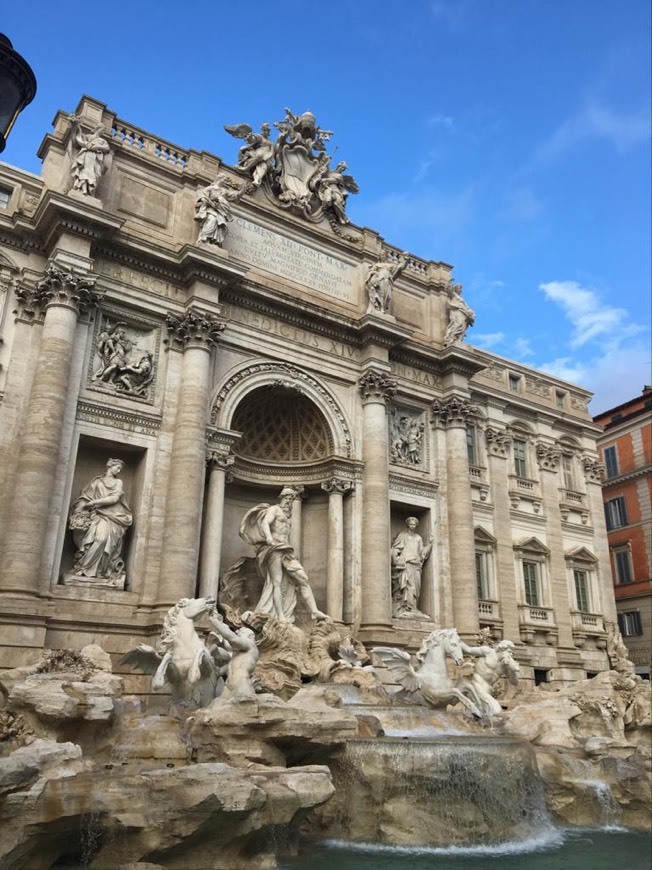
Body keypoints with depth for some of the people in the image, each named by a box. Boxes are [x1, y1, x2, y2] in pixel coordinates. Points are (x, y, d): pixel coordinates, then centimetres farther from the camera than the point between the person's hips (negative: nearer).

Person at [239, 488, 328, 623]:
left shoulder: (286, 515, 28)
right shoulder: (274, 509, 3)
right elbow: (265, 522, -16)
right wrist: (269, 537, -35)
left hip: (287, 551, 8)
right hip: (274, 549, -8)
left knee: (303, 579, -5)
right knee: (277, 582, -15)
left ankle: (314, 611, -13)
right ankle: (281, 617, -22)